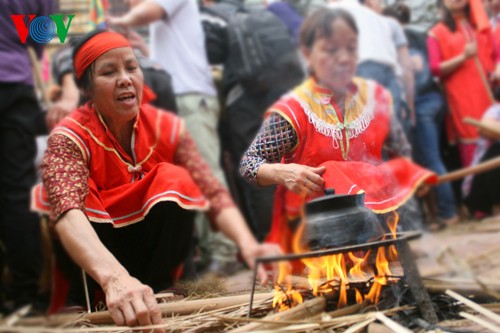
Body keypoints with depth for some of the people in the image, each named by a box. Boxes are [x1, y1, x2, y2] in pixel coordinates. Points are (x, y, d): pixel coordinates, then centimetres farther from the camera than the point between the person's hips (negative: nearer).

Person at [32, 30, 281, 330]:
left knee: (174, 180, -23)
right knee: (81, 193, -30)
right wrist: (114, 278, -61)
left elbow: (214, 194, -18)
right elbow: (67, 213, -41)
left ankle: (156, 290, -16)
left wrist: (248, 244, -41)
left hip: (154, 249, 3)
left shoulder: (166, 127, -9)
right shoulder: (70, 138, -21)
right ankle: (83, 300, -13)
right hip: (92, 257, -2)